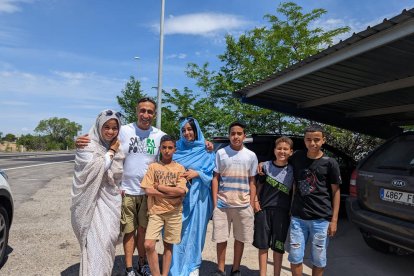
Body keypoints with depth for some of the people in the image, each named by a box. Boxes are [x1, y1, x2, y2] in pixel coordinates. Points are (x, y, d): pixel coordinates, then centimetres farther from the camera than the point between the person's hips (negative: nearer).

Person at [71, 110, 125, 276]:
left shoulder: (115, 146, 7)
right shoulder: (87, 145, -7)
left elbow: (117, 172, 0)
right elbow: (98, 168, -20)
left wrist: (114, 151, -9)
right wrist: (111, 151, -10)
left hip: (111, 198, 5)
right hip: (94, 198, -5)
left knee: (109, 238, 8)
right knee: (96, 240, -7)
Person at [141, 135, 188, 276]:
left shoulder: (180, 168, 3)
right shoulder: (153, 167, 3)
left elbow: (181, 191, -10)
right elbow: (148, 190, -8)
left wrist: (159, 187, -8)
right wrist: (171, 193, -11)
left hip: (174, 212, 1)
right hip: (156, 211, 0)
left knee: (168, 245, 9)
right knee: (148, 245, -9)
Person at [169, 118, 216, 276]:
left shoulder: (206, 151, 3)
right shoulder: (177, 148, 8)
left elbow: (210, 174, 0)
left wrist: (196, 174, -15)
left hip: (197, 196, -1)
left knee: (194, 230, 6)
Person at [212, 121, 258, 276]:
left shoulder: (251, 156, 3)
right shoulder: (221, 153, 1)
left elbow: (252, 182, 7)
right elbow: (215, 178, 3)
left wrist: (252, 204, 2)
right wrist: (215, 202, -2)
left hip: (243, 205, 1)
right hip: (222, 204, 0)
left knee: (240, 239, 11)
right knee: (221, 239, 8)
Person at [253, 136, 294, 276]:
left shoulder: (292, 170, -1)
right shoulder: (266, 166, 0)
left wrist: (293, 211, 0)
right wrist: (255, 200, -1)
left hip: (282, 212, 0)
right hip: (263, 209, 1)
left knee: (278, 247, 10)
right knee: (263, 245, 10)